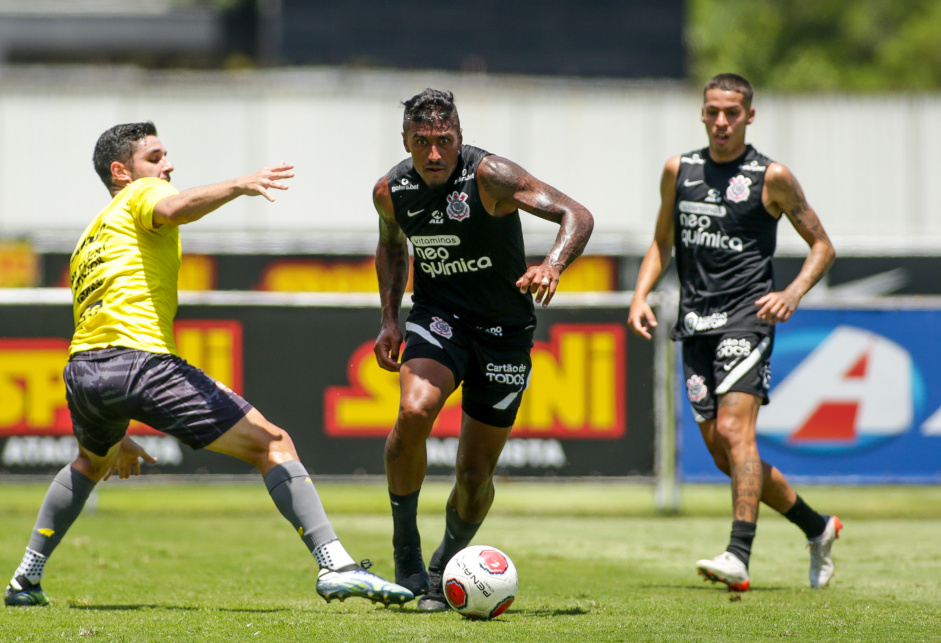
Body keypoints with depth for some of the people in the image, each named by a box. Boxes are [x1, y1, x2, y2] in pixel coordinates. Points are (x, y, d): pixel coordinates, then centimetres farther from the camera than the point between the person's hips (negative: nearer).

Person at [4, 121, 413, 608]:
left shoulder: (88, 239, 33)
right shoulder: (140, 195, 10)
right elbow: (173, 209, -18)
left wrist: (113, 437, 40)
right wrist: (238, 186, -27)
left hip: (80, 367, 8)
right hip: (140, 357, -8)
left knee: (90, 462, 41)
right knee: (272, 445, -6)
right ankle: (334, 564, -21)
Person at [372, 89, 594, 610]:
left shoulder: (488, 176, -20)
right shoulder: (391, 191, -5)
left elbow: (577, 216, -26)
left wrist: (552, 265, -45)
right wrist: (389, 318, 7)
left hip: (504, 330, -2)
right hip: (437, 316, 2)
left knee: (475, 473, 1)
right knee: (414, 411, -29)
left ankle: (443, 569, 29)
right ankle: (405, 553, -14)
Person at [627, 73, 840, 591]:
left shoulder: (771, 178, -1)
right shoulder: (678, 171, 12)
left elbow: (822, 246, 4)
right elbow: (662, 243, 23)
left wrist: (792, 293, -13)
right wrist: (640, 296, 6)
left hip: (746, 316, -6)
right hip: (696, 323, 6)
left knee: (733, 431, -22)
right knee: (721, 450, 6)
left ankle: (739, 556, -28)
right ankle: (817, 528, 23)